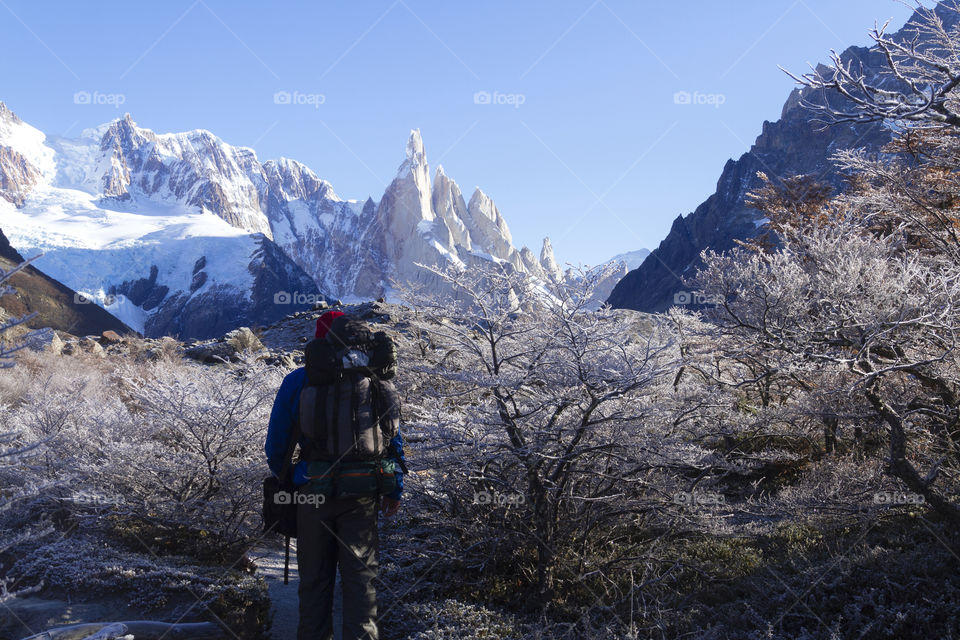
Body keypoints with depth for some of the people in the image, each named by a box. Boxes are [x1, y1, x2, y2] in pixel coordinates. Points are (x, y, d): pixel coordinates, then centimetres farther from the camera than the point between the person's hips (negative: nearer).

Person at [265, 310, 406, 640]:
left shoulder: (298, 381, -4)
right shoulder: (379, 383, 1)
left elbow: (276, 444, 0)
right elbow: (394, 441, 5)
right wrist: (395, 490, 14)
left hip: (313, 490, -1)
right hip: (362, 496, 1)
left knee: (315, 576, 12)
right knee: (360, 573, 9)